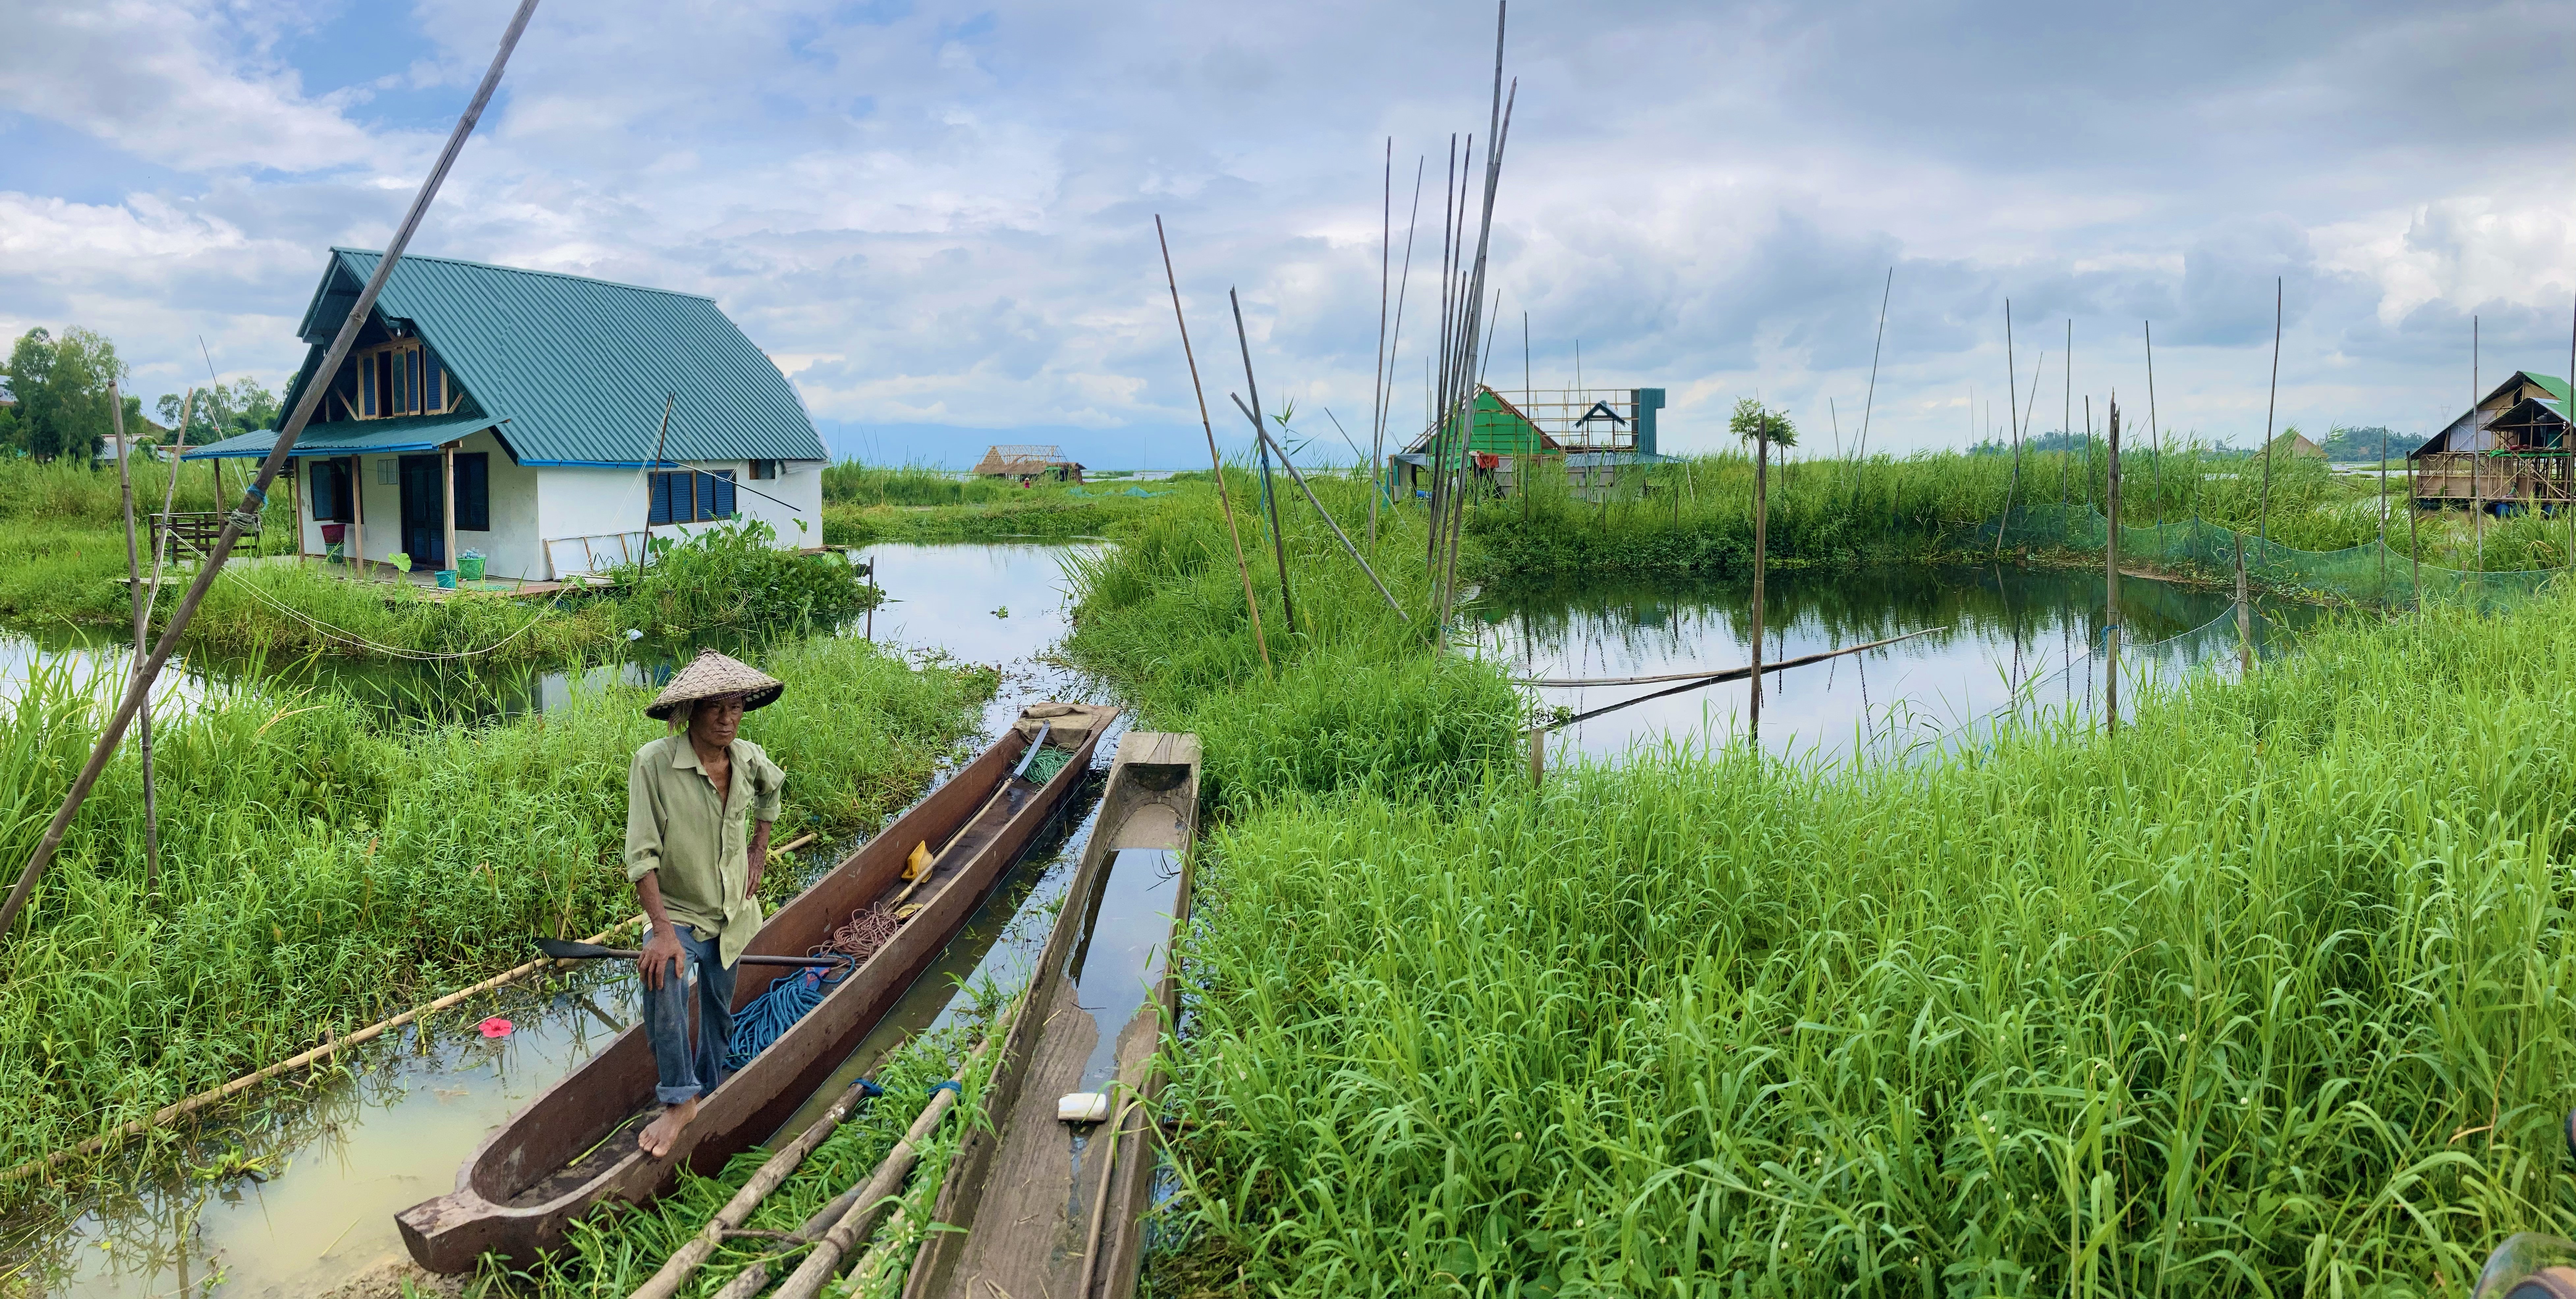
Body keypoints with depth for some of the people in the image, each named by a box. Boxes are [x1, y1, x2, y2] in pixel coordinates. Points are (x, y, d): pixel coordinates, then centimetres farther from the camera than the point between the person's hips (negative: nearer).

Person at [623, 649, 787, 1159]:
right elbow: (642, 854, -25)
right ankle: (679, 1102, -20)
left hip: (733, 912, 5)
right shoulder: (654, 762, -24)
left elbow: (773, 787, 19)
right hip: (679, 912, -5)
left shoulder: (749, 758, -9)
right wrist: (663, 930, -32)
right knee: (662, 974, -35)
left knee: (719, 1010, 19)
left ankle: (708, 1091, 45)